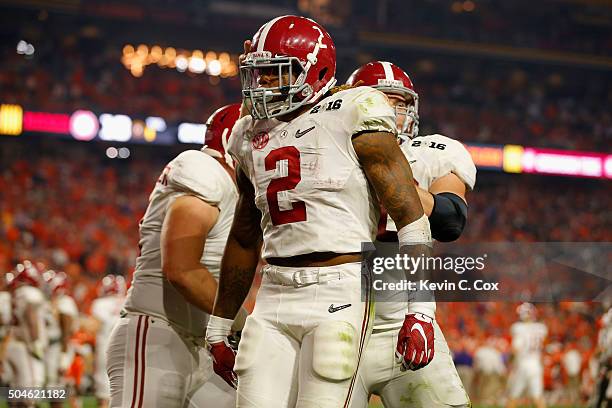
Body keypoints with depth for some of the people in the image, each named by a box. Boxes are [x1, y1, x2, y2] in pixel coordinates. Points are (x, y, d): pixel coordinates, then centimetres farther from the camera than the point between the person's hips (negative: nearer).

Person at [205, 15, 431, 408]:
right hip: (275, 297, 6)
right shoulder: (253, 136, 16)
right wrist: (219, 329, 28)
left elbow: (410, 217, -9)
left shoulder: (353, 116, -4)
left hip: (339, 291, -6)